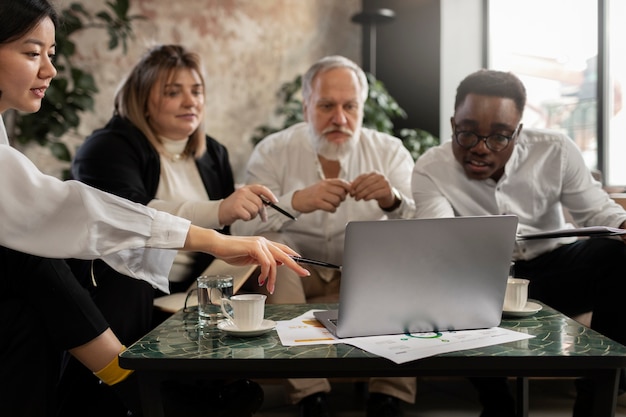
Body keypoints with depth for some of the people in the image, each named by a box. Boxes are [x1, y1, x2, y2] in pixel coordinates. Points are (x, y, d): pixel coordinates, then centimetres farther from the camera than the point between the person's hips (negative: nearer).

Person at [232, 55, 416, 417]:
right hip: (293, 277, -1)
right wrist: (295, 201, -38)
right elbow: (241, 228, -19)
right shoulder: (273, 152, -6)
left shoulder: (389, 151, -3)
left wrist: (393, 202, -35)